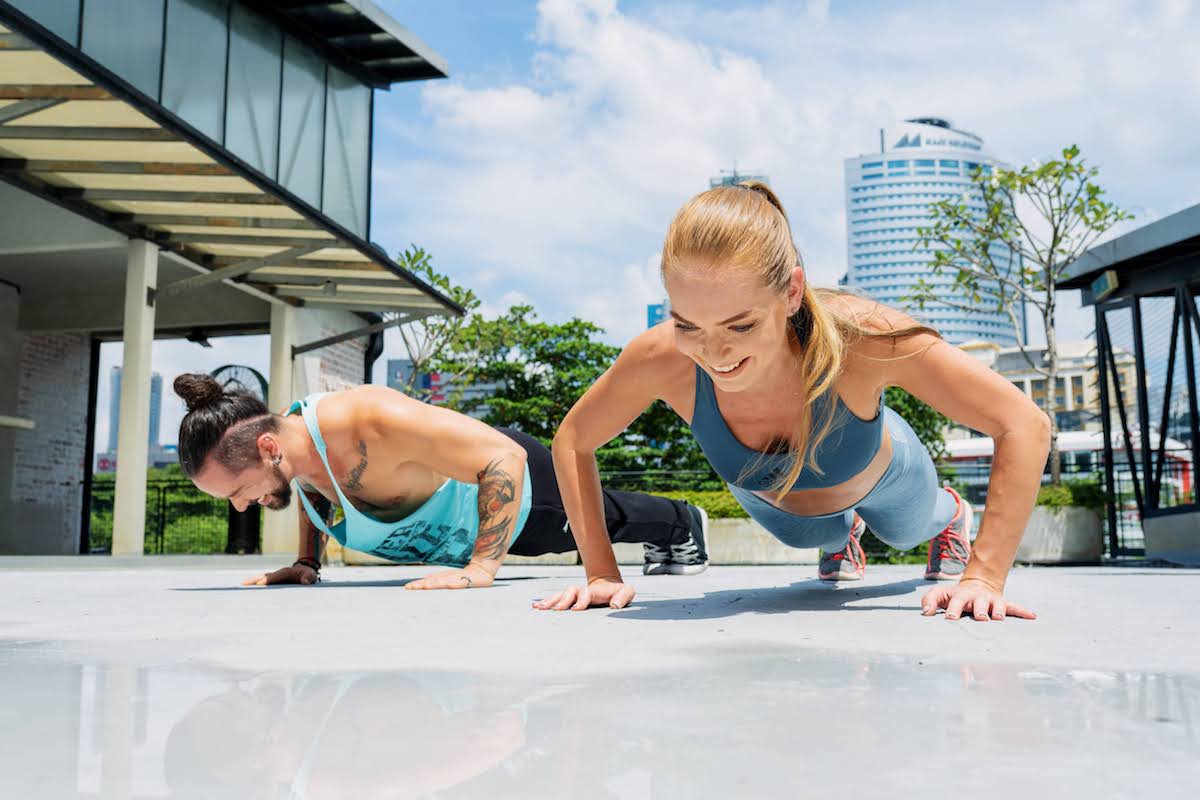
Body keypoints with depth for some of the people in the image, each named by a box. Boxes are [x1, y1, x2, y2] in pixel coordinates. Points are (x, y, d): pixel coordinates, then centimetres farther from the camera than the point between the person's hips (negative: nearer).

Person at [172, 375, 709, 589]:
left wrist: (480, 568, -48)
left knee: (602, 518, 23)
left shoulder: (371, 422, -48)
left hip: (516, 481, -7)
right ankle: (675, 527, 64)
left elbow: (506, 457, -46)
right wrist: (307, 563, -4)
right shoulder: (292, 442, -21)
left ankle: (684, 524, 57)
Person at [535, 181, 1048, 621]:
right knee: (815, 537, 36)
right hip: (767, 497, 1)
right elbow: (572, 442, -21)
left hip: (880, 478, -1)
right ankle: (842, 536, 70)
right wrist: (602, 573, -27)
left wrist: (983, 577, -43)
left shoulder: (860, 337, -47)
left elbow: (1025, 426, -39)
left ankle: (950, 516, 69)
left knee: (910, 532, 35)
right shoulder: (663, 359, -41)